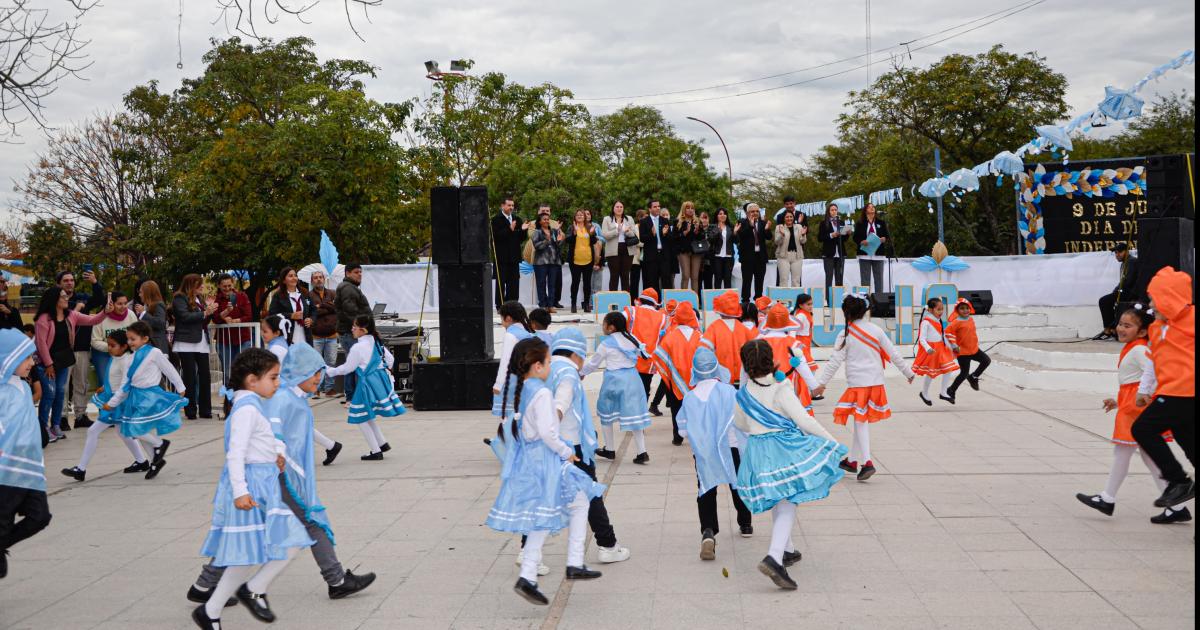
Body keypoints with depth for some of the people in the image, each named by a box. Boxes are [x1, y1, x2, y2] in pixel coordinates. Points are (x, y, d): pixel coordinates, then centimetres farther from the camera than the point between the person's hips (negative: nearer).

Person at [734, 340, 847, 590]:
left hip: (757, 451, 5)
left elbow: (739, 423, 16)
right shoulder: (781, 390, -15)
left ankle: (788, 550, 37)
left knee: (777, 501, 23)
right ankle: (774, 558, -22)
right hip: (786, 449, -5)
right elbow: (804, 421, -13)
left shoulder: (743, 394, 0)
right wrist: (830, 440, -1)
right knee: (788, 503, -5)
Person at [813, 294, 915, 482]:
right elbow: (893, 354, 7)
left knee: (860, 422, 0)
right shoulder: (876, 330, 3)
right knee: (861, 421, 15)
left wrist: (821, 383, -7)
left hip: (857, 383, -4)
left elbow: (835, 362, -10)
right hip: (876, 382, 4)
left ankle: (867, 462, -14)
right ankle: (852, 460, 24)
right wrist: (908, 372, 18)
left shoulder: (845, 335, -7)